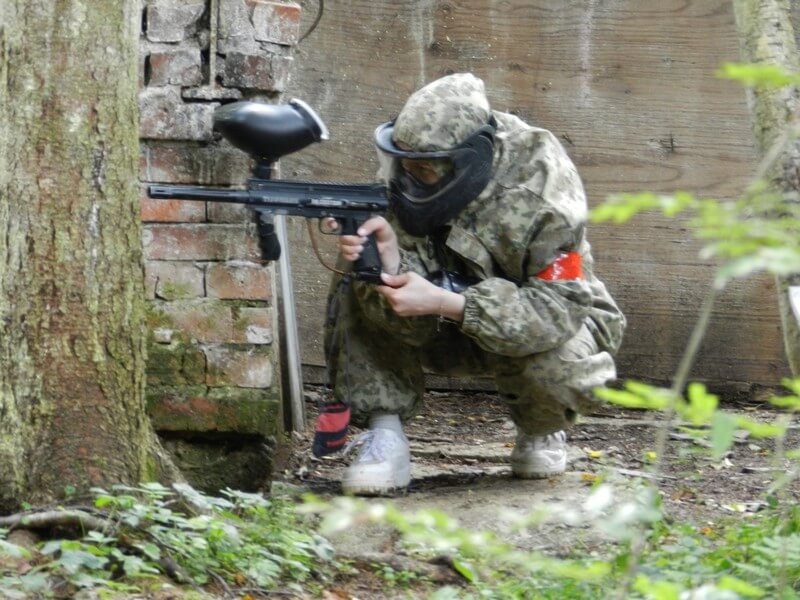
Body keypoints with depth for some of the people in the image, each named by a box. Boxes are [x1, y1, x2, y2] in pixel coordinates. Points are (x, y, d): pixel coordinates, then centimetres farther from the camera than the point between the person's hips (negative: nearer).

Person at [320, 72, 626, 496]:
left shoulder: (542, 180, -27)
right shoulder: (405, 174, -17)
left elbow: (560, 306, -33)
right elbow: (409, 321, -18)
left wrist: (444, 302, -42)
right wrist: (389, 262, -43)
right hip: (451, 333, 3)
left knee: (558, 364, -37)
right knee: (354, 289, -20)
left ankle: (541, 433, 0)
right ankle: (384, 437, -13)